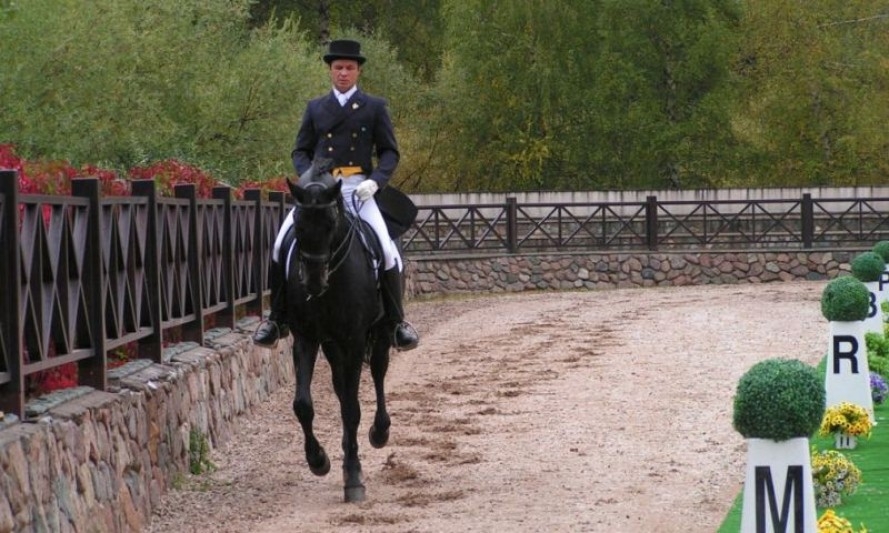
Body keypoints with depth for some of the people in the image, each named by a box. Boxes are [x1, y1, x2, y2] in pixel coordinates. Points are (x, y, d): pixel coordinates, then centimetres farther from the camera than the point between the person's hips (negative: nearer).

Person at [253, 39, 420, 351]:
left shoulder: (375, 108, 10)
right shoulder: (315, 109, 16)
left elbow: (389, 152, 8)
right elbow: (300, 151, 17)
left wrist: (375, 181, -10)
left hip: (358, 188, -2)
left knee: (386, 250, -17)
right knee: (282, 245, -14)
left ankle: (397, 322, -2)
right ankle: (277, 319, -2)